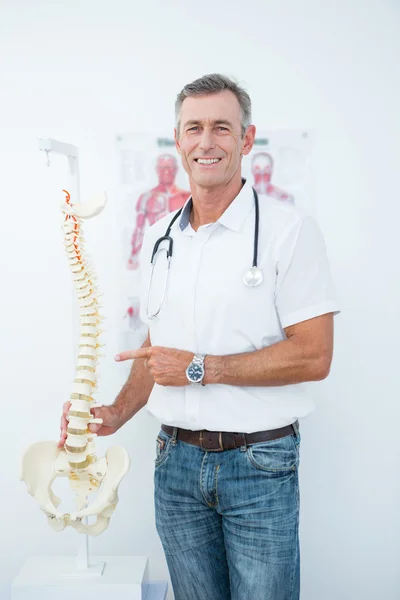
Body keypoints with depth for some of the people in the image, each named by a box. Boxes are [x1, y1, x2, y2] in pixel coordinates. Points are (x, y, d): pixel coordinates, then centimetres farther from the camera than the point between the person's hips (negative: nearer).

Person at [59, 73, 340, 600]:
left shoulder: (290, 229, -9)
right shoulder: (158, 238, 9)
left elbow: (313, 356, -15)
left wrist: (201, 367, -18)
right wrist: (118, 413, 0)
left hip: (259, 463, -4)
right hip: (177, 458, 5)